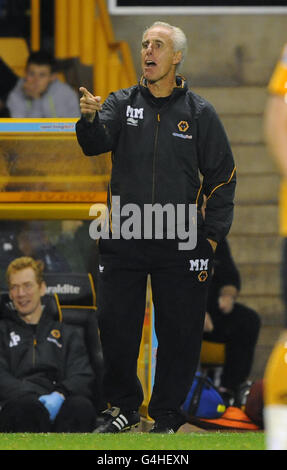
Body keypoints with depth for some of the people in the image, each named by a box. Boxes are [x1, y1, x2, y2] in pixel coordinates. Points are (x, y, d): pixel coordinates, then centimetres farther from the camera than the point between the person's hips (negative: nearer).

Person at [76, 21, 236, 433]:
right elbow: (96, 144, -12)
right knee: (116, 327, 3)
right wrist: (90, 119, -34)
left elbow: (222, 177, 7)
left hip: (180, 244, -1)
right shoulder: (122, 104, 6)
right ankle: (123, 407, 19)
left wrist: (212, 235, 0)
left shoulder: (199, 113, 3)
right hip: (123, 240, 1)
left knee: (179, 332, 2)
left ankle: (167, 414, 15)